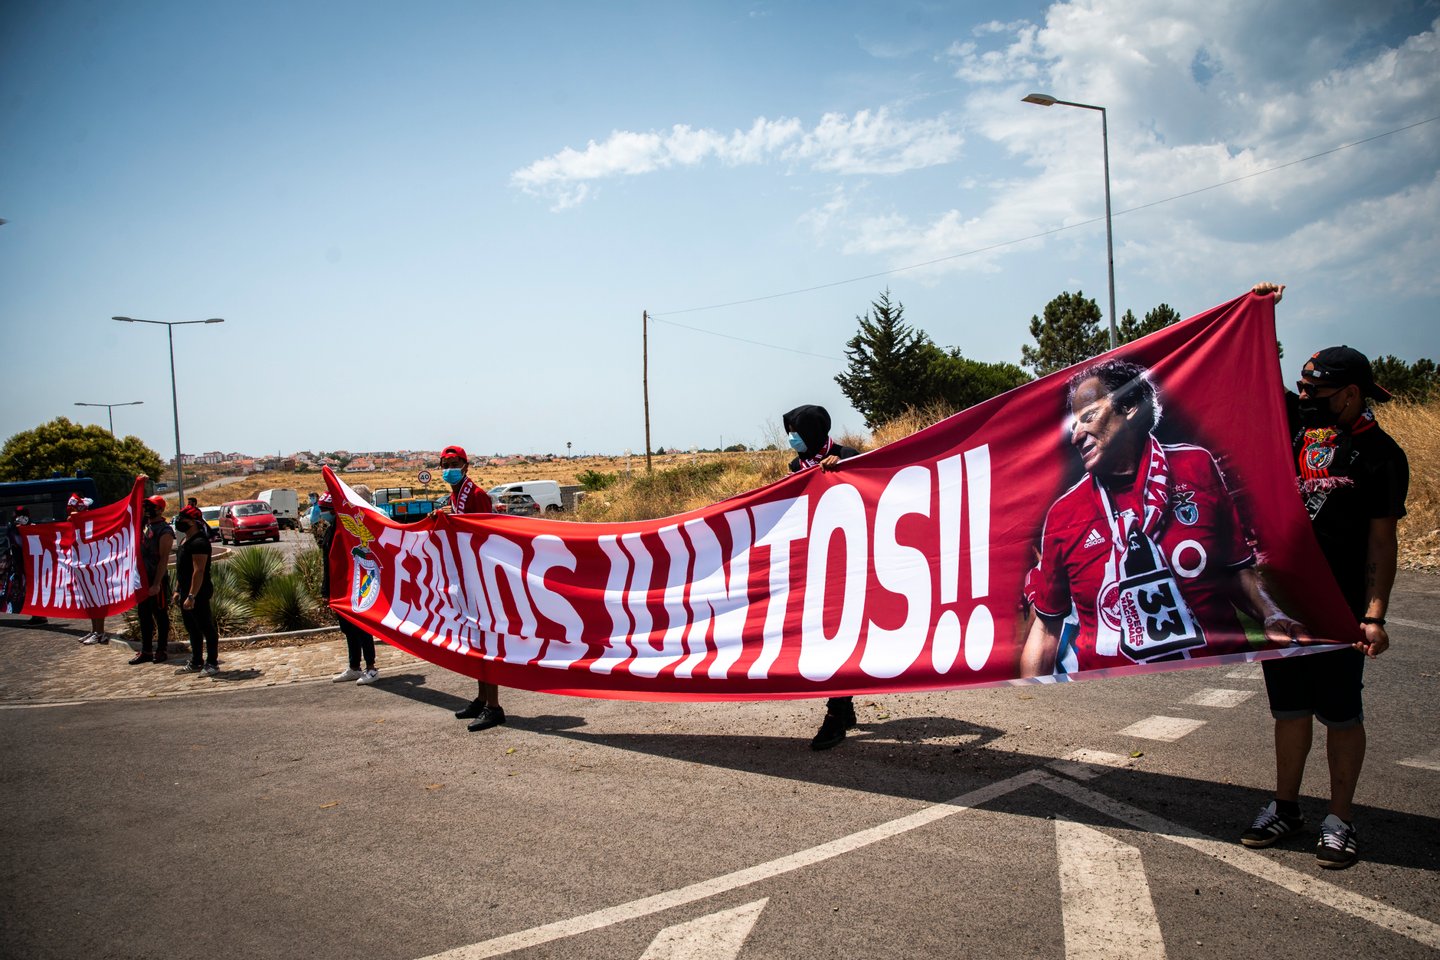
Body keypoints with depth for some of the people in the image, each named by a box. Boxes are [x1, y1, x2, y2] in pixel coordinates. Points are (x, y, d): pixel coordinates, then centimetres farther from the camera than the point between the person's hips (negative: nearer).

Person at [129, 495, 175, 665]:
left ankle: (162, 650, 11)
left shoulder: (164, 531, -13)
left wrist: (157, 583, -21)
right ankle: (146, 651, 20)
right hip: (142, 578, 8)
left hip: (157, 579, -8)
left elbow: (164, 559, -17)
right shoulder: (144, 525, 12)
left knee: (160, 615, 2)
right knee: (144, 615, 12)